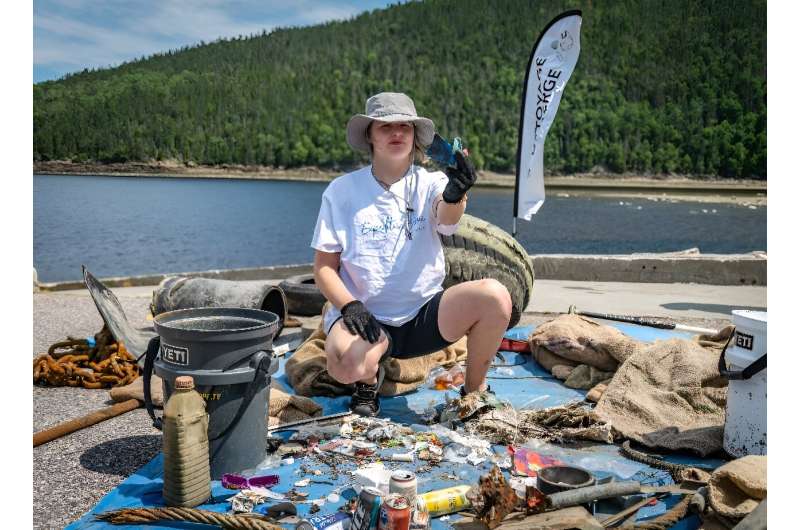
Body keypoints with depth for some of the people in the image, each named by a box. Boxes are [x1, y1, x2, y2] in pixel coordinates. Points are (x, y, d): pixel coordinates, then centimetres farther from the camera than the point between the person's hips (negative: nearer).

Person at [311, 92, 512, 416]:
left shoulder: (430, 183, 1)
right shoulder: (342, 190, 1)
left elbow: (446, 218, -24)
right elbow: (324, 267, 1)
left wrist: (455, 195, -47)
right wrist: (349, 305, -17)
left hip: (424, 313, 2)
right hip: (367, 317, -1)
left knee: (495, 296, -25)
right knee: (345, 363, -35)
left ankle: (474, 390, 1)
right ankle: (369, 380, 5)